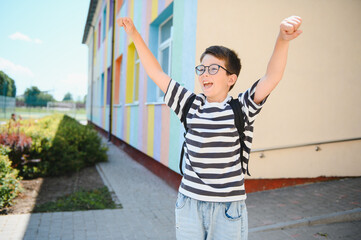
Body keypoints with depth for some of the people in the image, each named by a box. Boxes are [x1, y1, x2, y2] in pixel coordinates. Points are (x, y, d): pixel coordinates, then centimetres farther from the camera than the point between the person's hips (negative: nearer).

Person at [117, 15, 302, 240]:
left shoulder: (242, 108, -4)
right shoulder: (191, 105, 3)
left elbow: (272, 77, -18)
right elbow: (157, 73, 5)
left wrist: (282, 40, -34)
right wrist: (134, 34, 3)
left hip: (229, 209, -2)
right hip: (189, 203, 3)